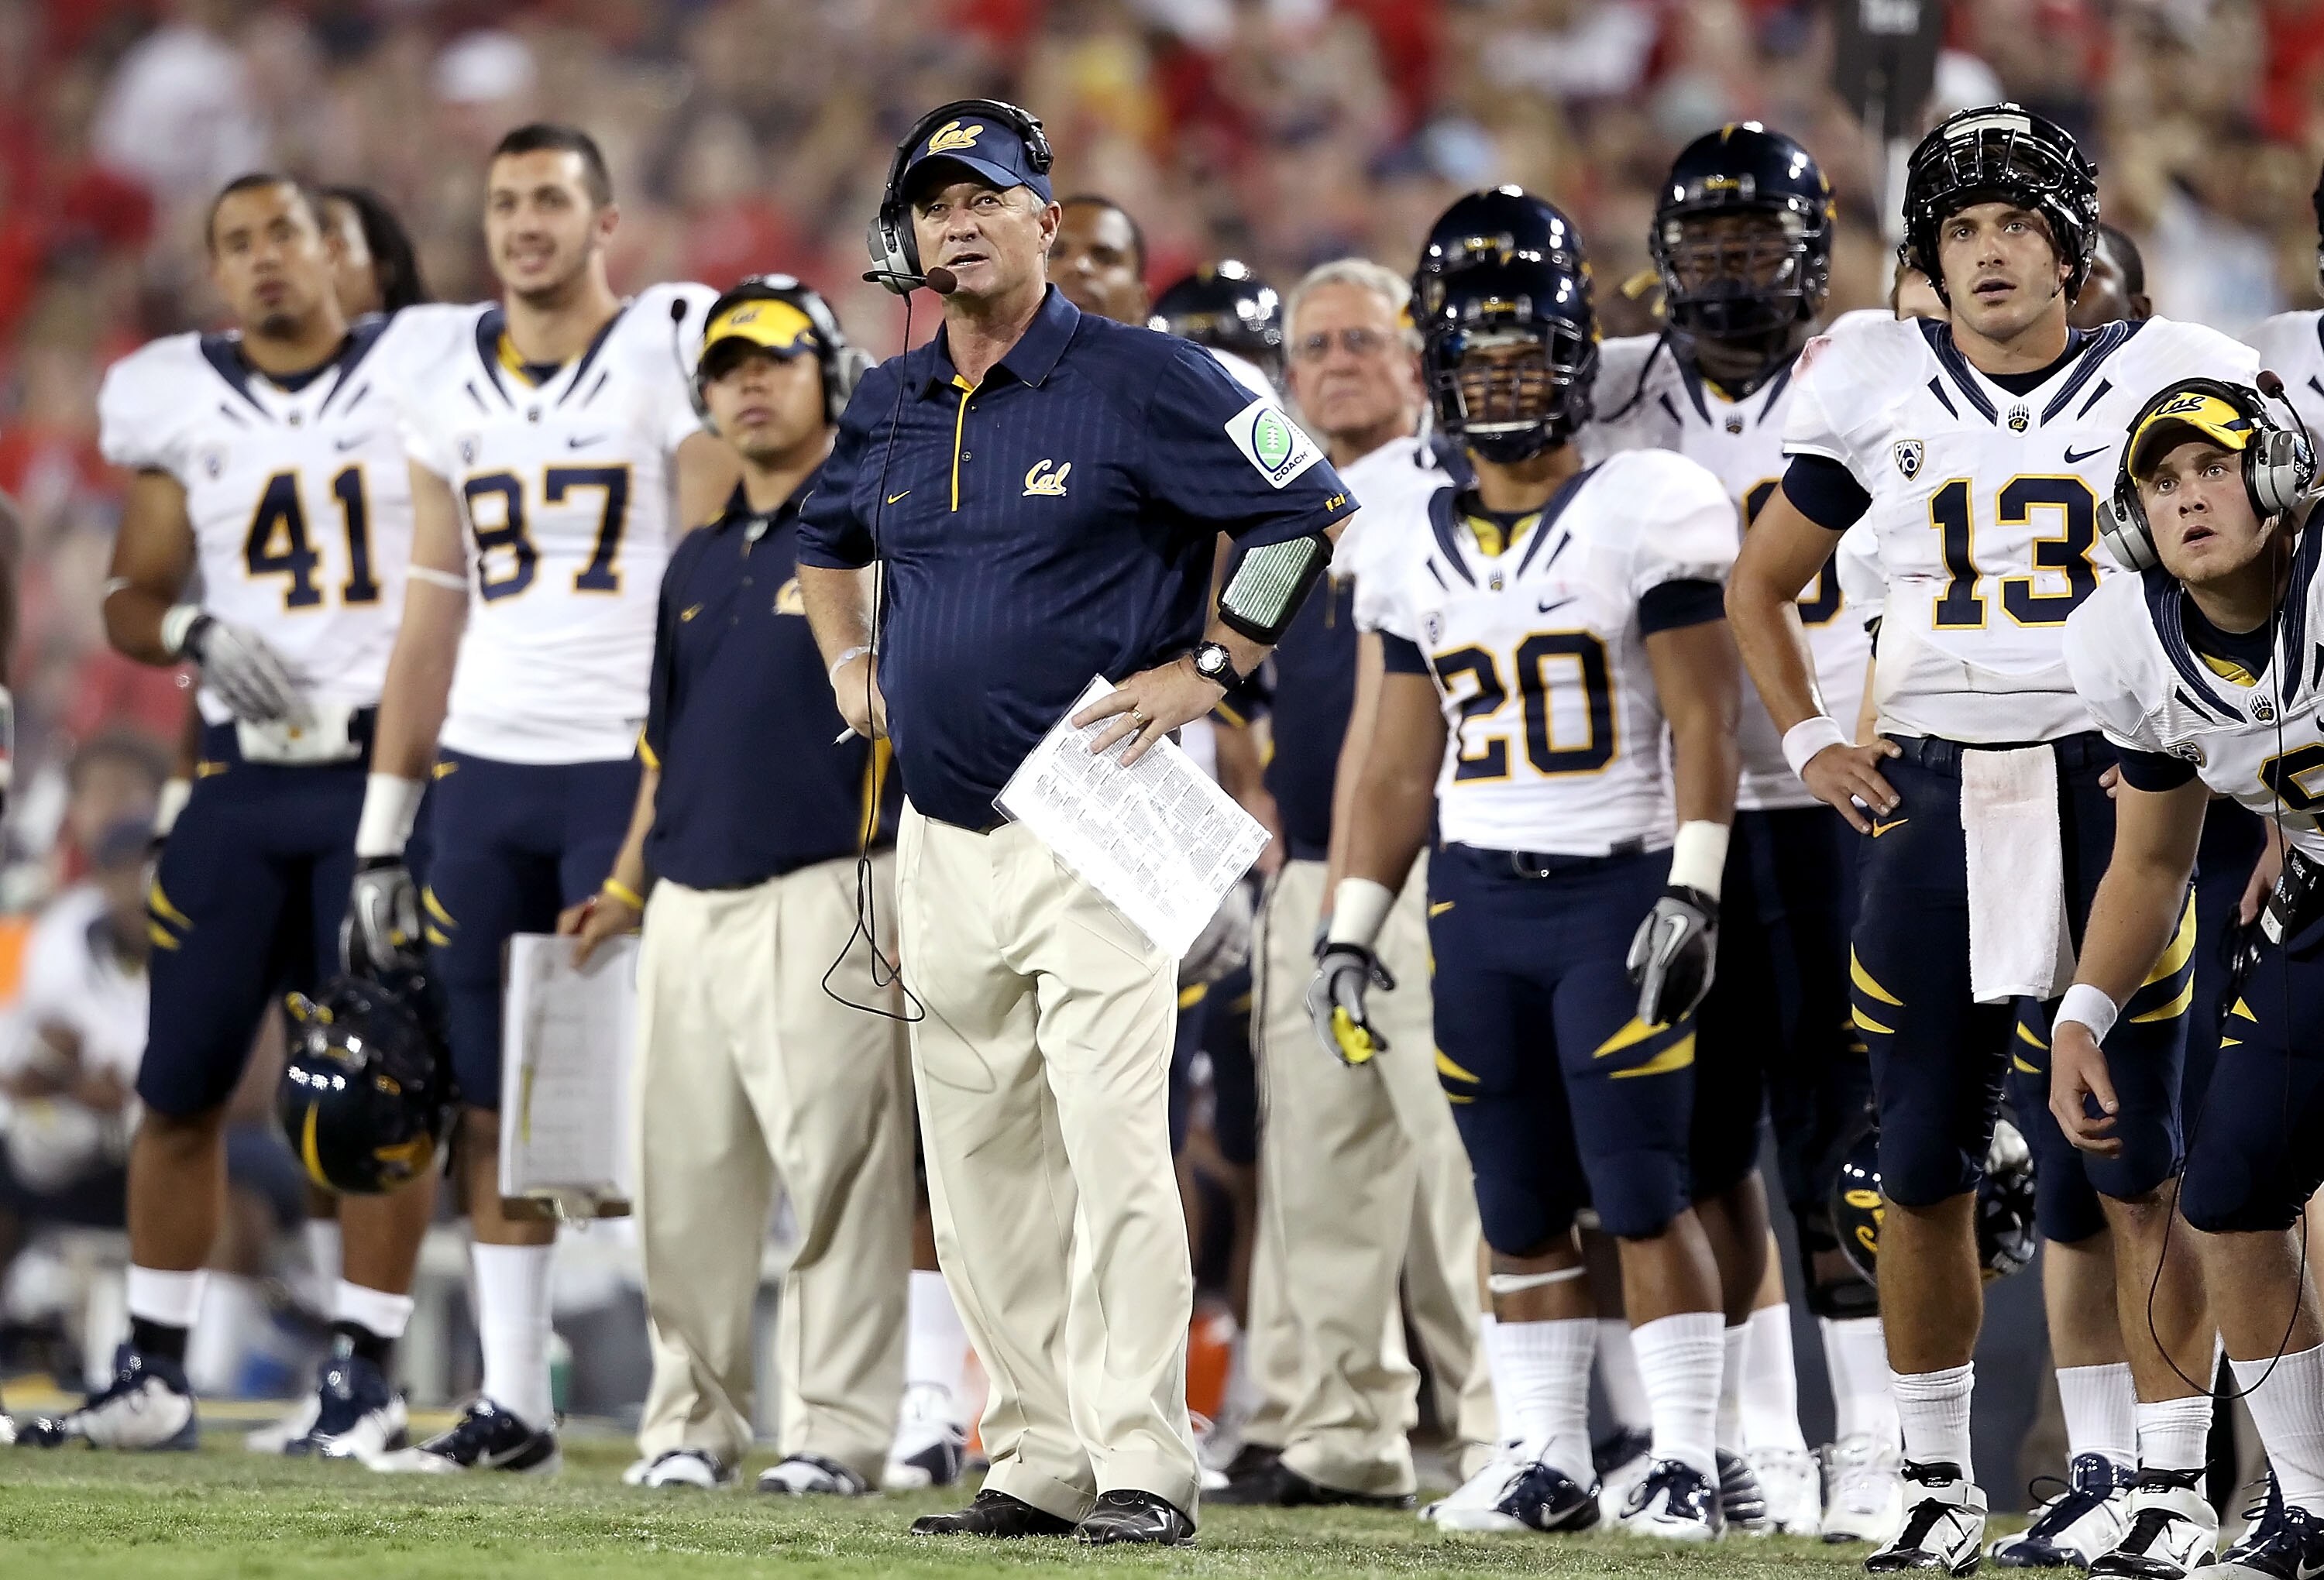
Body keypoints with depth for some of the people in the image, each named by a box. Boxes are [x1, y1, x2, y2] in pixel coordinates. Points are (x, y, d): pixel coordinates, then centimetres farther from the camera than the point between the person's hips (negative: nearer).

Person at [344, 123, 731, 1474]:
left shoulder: (672, 355, -4)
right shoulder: (452, 386, 12)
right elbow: (434, 617, 16)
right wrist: (381, 836, 14)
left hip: (629, 764, -5)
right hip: (484, 771, 5)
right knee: (495, 1108, 4)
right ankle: (513, 1407, 9)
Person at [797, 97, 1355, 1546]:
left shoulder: (1139, 382, -7)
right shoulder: (890, 410, 13)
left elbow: (1308, 510, -7)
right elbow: (827, 535, 34)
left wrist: (1207, 671, -10)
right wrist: (851, 665, 21)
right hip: (943, 839, 7)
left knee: (1111, 1146, -14)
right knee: (982, 1170, 6)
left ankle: (1143, 1468, -13)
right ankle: (1043, 1465, 12)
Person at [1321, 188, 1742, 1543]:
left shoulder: (1644, 514, -5)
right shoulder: (1423, 559, 12)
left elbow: (1702, 721, -8)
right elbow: (1402, 765, 17)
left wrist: (1691, 893, -16)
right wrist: (1352, 928, 12)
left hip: (1618, 889, -5)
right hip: (1479, 902, 5)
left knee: (1644, 1197, -8)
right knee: (1522, 1210, 6)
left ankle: (1688, 1460, -3)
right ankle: (1552, 1464, 12)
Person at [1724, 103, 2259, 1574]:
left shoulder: (2162, 382, 2)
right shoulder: (1879, 392, 8)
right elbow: (1760, 585, 20)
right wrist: (1810, 744, 8)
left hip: (2118, 788, -2)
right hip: (1937, 800, 2)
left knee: (2143, 1167, -4)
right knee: (1925, 1166, 3)